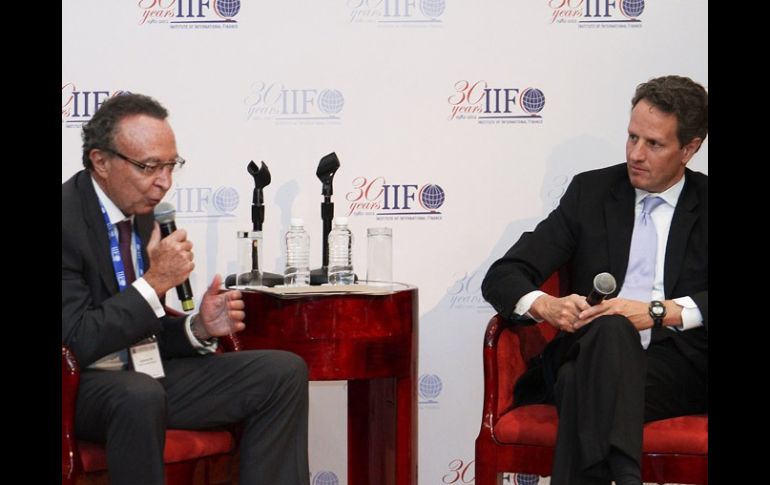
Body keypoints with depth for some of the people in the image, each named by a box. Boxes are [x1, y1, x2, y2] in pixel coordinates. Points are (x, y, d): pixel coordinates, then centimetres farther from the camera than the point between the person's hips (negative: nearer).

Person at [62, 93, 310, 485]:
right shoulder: (68, 220, -17)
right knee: (139, 395, -41)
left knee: (284, 372, -3)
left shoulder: (141, 216, 10)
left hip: (148, 373, 9)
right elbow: (76, 341, -23)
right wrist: (154, 282, -21)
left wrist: (199, 327, -3)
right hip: (84, 384, -8)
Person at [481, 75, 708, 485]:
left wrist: (660, 311, -19)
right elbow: (502, 278, 10)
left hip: (676, 365, -1)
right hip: (587, 356, 1)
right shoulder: (591, 191, 18)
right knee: (608, 329, -38)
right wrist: (545, 305, -14)